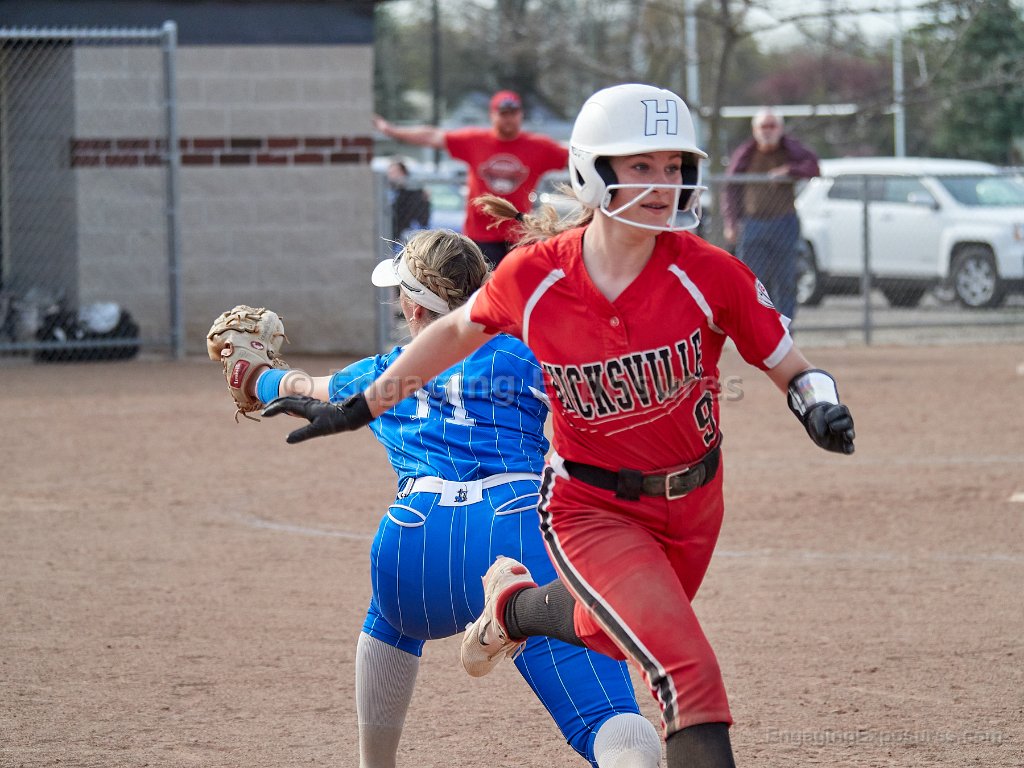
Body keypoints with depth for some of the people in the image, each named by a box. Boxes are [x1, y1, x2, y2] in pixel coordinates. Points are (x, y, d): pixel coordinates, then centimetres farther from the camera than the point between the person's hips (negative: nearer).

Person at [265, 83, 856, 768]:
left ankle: (517, 603, 58)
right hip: (591, 510, -3)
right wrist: (358, 408, 9)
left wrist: (820, 407, -32)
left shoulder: (708, 274, -18)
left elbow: (791, 368, -8)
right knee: (688, 669, -20)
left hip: (693, 503, 3)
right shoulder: (534, 277, -17)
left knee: (618, 635, 27)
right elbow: (458, 331, 4)